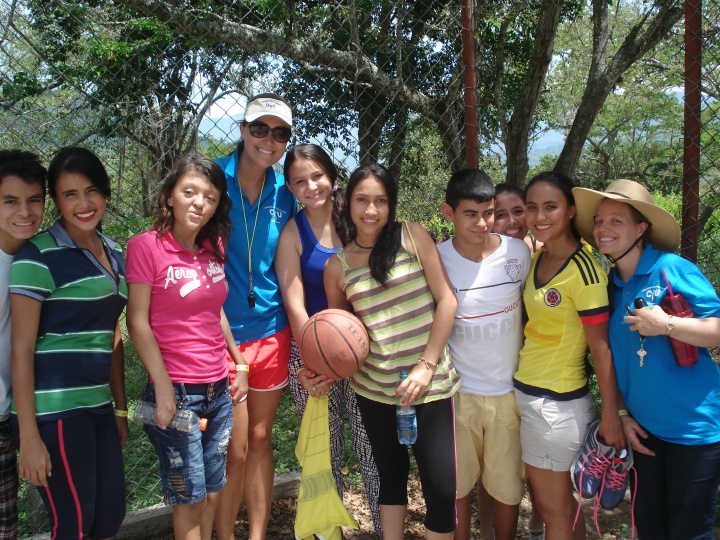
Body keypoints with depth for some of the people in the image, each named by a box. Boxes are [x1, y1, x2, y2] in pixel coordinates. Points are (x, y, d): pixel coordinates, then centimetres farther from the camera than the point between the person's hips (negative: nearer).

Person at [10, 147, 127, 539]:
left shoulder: (113, 253, 11)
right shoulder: (38, 255, -10)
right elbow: (22, 350, -11)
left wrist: (120, 406, 15)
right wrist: (28, 436, -14)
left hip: (98, 405, 7)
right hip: (55, 410, -7)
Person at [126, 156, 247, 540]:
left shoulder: (214, 247, 7)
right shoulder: (146, 246, -11)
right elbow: (137, 322, -12)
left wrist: (239, 364, 15)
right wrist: (163, 388, -16)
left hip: (218, 391, 6)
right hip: (176, 392, -6)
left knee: (211, 493, 15)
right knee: (189, 497, 6)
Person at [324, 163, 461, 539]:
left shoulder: (413, 236, -4)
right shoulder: (337, 266, 2)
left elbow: (447, 300, -7)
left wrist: (426, 366, -11)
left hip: (430, 384, -2)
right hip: (374, 388, 2)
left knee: (442, 487, -4)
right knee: (391, 477, 17)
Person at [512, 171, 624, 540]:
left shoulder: (583, 269, -18)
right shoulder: (536, 258, 6)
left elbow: (601, 348, -16)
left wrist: (611, 417, -14)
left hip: (558, 404, -7)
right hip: (525, 393, 7)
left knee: (555, 511, 9)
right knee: (561, 504, 19)